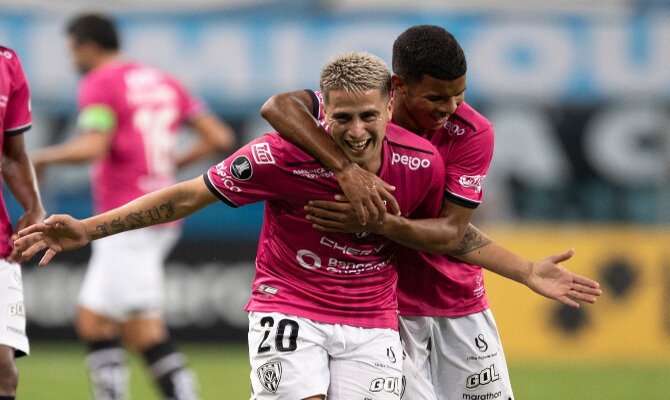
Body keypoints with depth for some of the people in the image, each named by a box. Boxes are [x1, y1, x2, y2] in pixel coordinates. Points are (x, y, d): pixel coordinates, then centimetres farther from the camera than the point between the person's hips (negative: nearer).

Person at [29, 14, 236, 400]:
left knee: (145, 331, -9)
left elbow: (92, 147, -21)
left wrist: (43, 157, -5)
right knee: (92, 319, 12)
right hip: (163, 219, 9)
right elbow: (220, 137, 13)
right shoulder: (164, 82, 16)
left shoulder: (99, 84, -6)